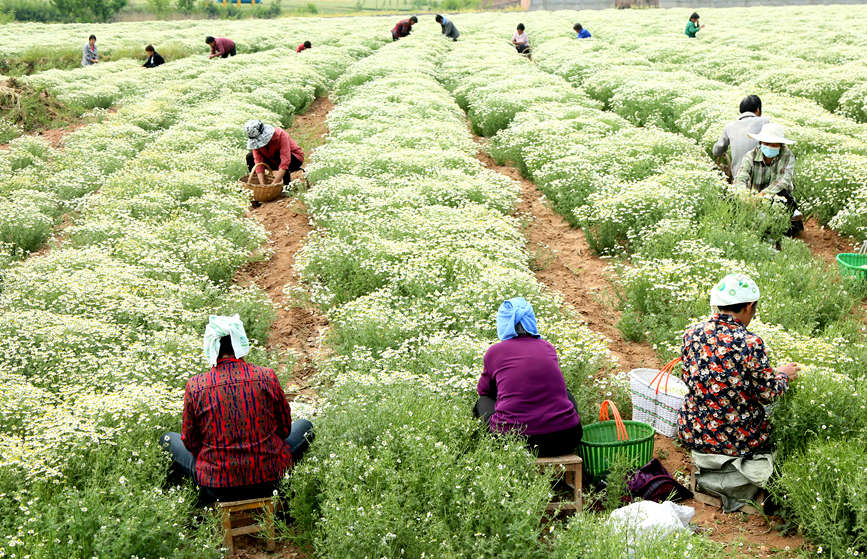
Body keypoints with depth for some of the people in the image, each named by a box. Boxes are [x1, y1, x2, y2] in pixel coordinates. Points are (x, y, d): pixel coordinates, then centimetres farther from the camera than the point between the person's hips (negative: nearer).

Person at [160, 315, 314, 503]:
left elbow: (190, 443, 1)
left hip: (215, 487, 0)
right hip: (269, 481, 0)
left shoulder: (195, 386, -11)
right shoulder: (266, 377, -10)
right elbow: (284, 428, 4)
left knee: (168, 440, 25)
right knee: (305, 426, 26)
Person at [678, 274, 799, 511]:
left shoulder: (692, 334, -5)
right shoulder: (750, 344, -20)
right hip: (737, 439, -5)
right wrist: (783, 375, 11)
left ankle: (704, 464, 11)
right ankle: (726, 483, 2)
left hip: (693, 433, 5)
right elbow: (767, 394, -11)